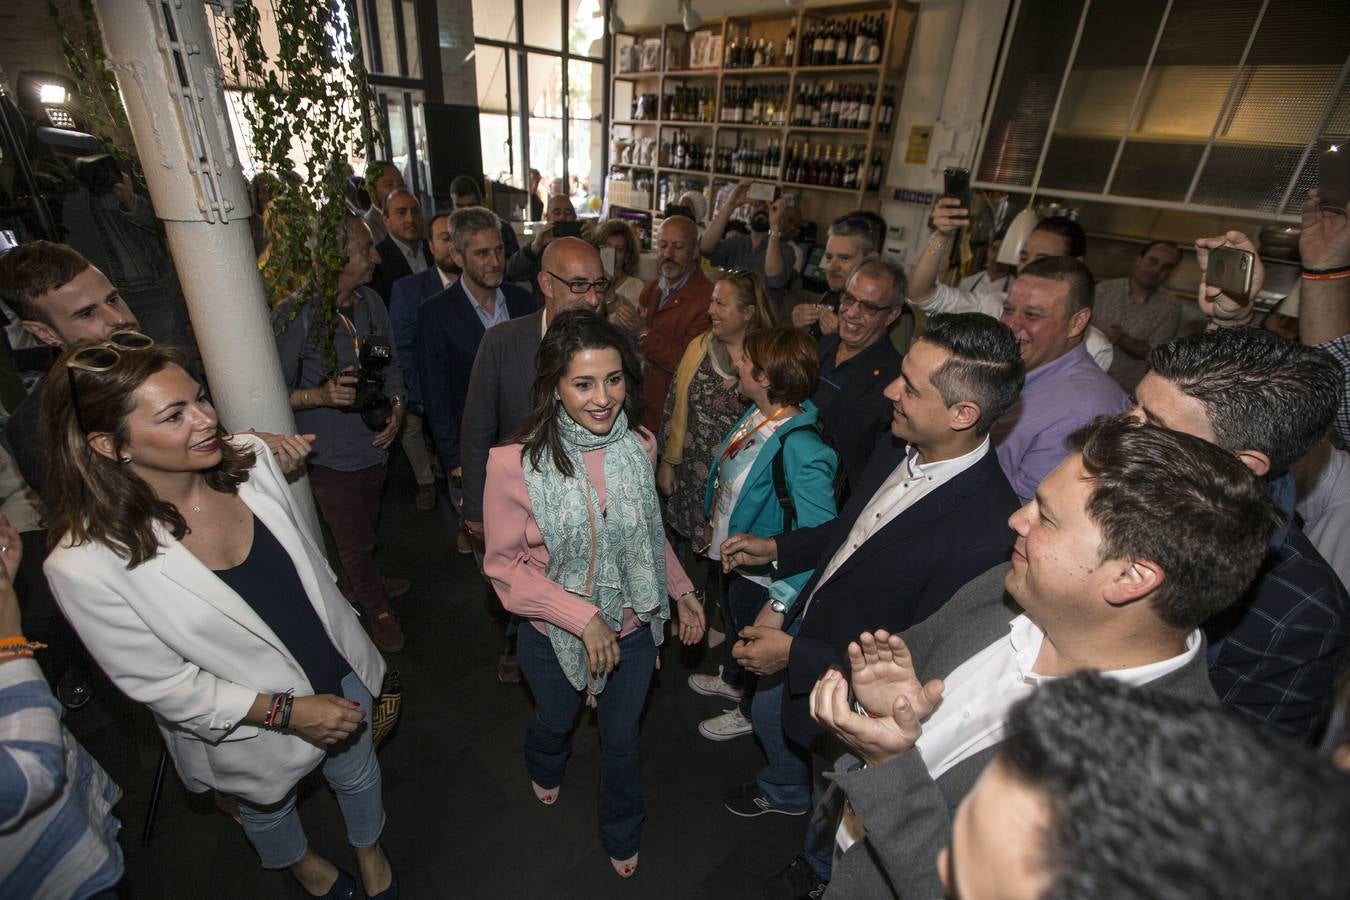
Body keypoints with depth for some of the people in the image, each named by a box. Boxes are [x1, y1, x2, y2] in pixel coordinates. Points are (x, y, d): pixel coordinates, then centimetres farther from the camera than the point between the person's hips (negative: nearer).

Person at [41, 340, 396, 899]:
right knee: (268, 808, 32)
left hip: (342, 674, 3)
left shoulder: (250, 459, -18)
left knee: (358, 774, 29)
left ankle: (369, 849, 63)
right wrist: (287, 712, -21)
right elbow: (162, 685, -19)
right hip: (254, 726, -3)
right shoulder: (87, 564, -30)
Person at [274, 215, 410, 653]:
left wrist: (397, 407, -8)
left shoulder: (371, 302, -4)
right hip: (330, 455, -5)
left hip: (375, 442, 6)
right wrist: (320, 395, -31)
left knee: (367, 526, 27)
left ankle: (367, 579, 54)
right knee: (354, 539, 12)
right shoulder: (293, 317, -22)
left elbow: (391, 363, 7)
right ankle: (377, 609, 36)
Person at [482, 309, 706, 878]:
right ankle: (545, 768, 70)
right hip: (555, 637, -2)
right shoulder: (516, 464, -26)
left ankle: (621, 837, 57)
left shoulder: (638, 448, -14)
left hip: (633, 631, 2)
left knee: (621, 739, 24)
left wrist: (682, 590, 1)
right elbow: (505, 567, -18)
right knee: (555, 719, 30)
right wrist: (583, 619, -23)